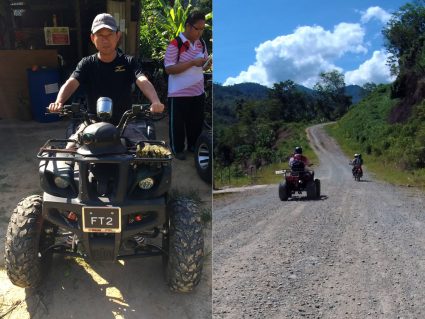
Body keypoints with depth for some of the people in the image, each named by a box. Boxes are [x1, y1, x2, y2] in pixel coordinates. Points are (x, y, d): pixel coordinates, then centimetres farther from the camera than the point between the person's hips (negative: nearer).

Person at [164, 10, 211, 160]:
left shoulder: (201, 43, 7)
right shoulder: (175, 44, -15)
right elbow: (169, 69, -20)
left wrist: (207, 63, -9)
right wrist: (192, 63, -26)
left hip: (198, 92, 6)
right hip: (179, 93, -6)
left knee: (197, 121, 18)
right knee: (178, 123, 7)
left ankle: (194, 145, 36)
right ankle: (178, 149, 24)